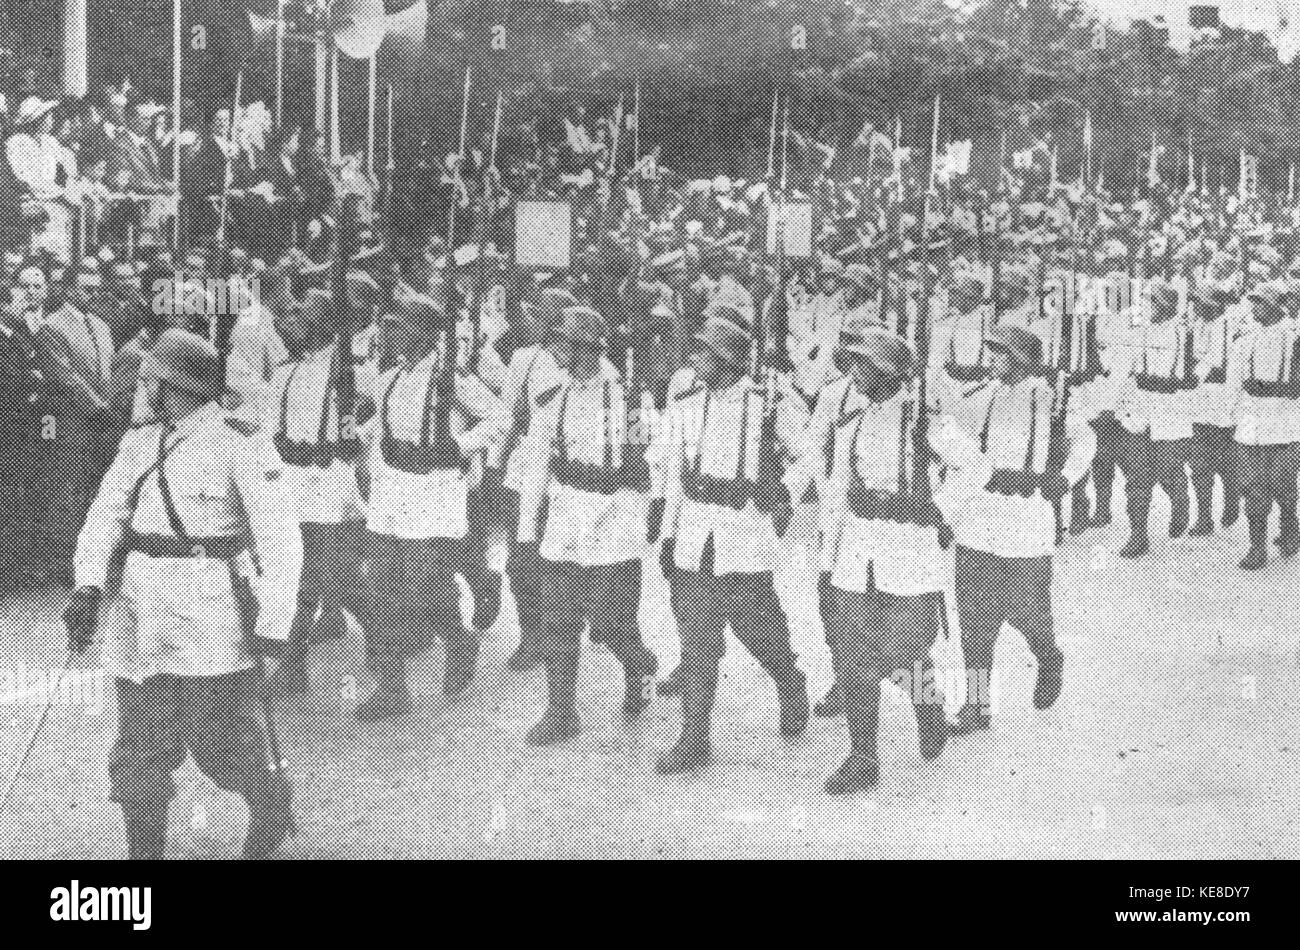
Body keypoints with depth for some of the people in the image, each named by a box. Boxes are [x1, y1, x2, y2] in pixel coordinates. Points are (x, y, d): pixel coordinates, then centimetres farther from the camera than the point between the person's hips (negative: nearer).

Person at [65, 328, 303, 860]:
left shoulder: (240, 447, -8)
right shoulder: (139, 445, 11)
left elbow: (279, 540, -11)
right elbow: (106, 516, 2)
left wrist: (273, 622, -18)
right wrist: (87, 587, -14)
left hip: (211, 621, -5)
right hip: (138, 617, 6)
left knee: (221, 745, 1)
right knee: (140, 749, 7)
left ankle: (274, 806, 29)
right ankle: (144, 849, 19)